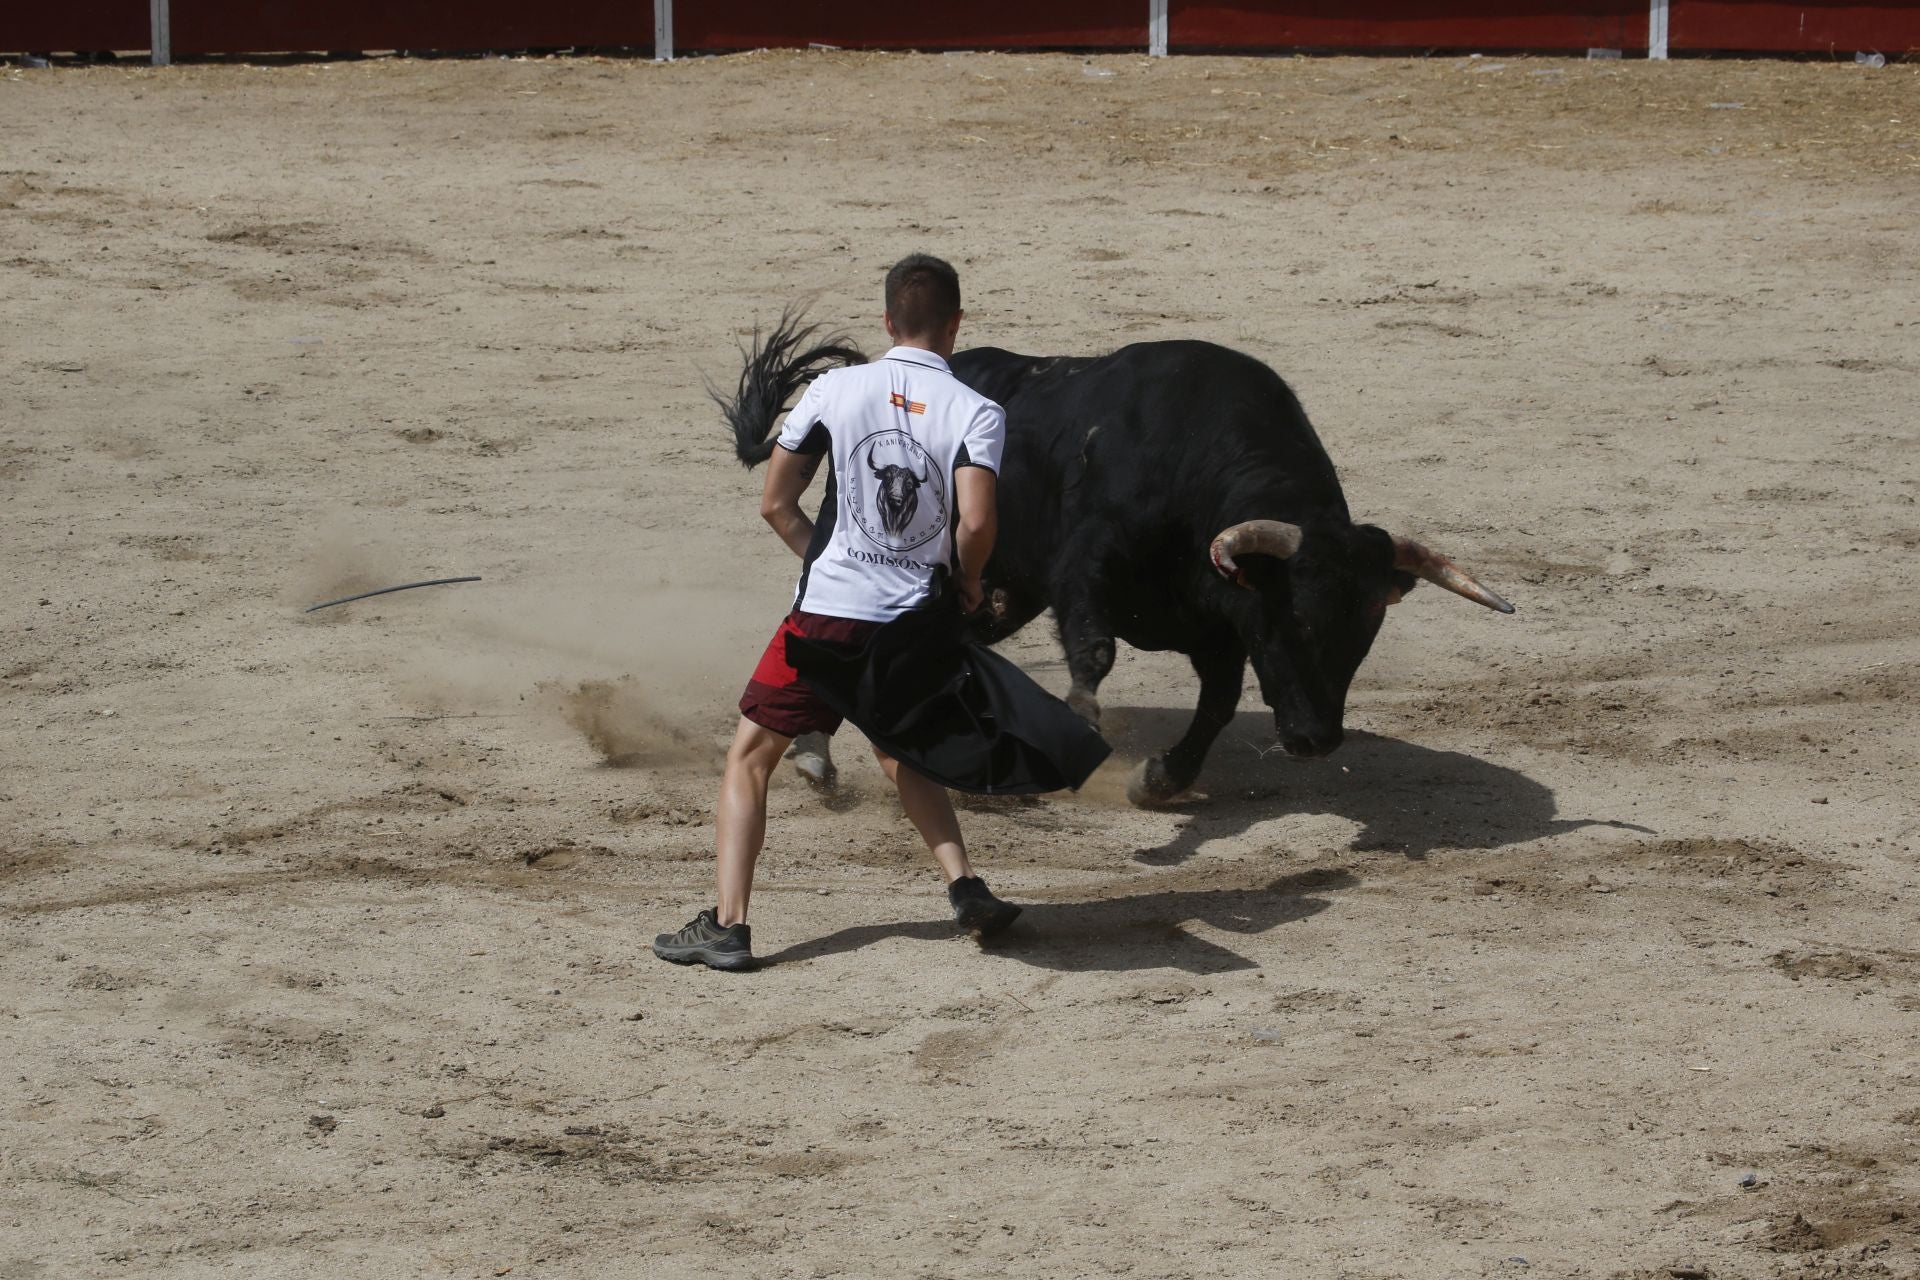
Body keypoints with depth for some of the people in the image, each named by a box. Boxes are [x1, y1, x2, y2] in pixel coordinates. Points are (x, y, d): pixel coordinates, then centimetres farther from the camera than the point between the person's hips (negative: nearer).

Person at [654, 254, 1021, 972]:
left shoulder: (835, 390, -1)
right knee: (902, 758, 27)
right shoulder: (976, 414, -5)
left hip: (827, 613, -2)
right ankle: (965, 889, 12)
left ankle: (726, 925, -3)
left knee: (750, 758, 8)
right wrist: (967, 585, 4)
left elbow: (775, 504, 3)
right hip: (915, 620, 2)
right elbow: (976, 522, -17)